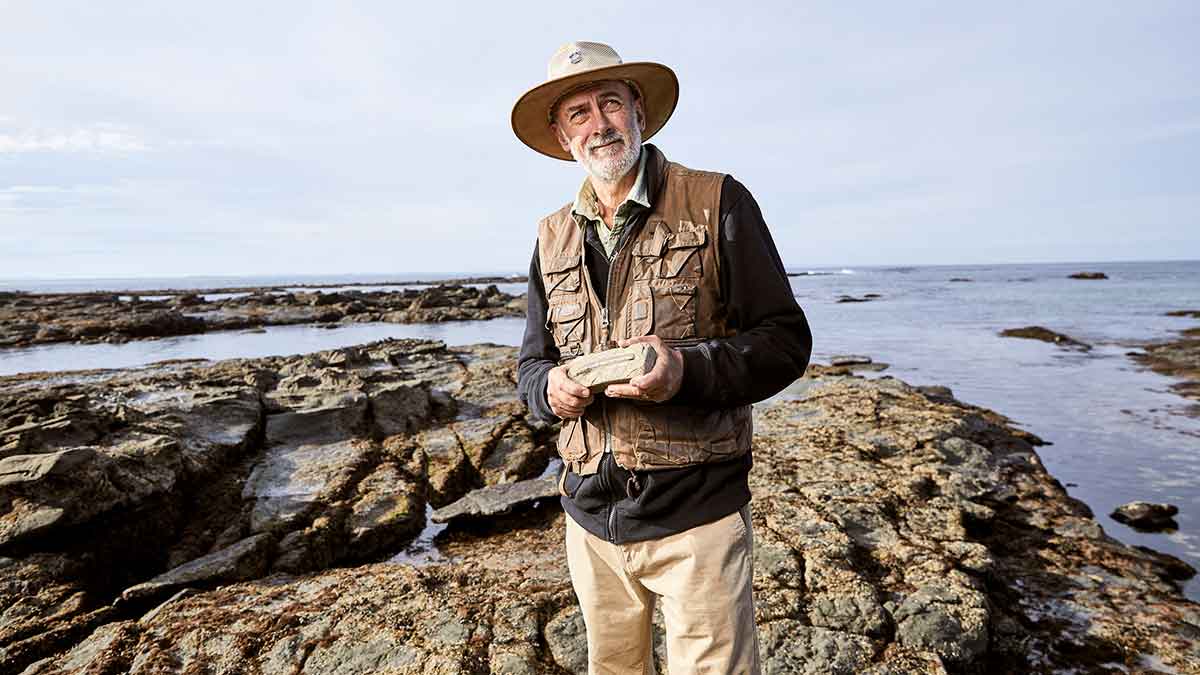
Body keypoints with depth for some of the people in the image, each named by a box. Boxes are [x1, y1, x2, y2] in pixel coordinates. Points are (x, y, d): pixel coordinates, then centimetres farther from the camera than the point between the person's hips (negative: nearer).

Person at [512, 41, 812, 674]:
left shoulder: (718, 203, -5)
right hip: (591, 516, 5)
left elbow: (786, 340, -6)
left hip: (698, 515, -4)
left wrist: (689, 368, -24)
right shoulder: (553, 236, 9)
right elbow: (531, 363, 14)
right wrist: (551, 387, -10)